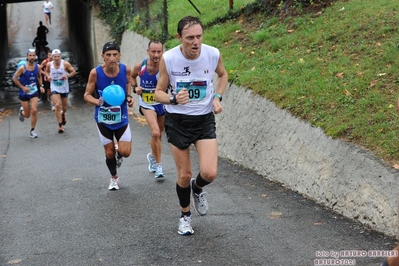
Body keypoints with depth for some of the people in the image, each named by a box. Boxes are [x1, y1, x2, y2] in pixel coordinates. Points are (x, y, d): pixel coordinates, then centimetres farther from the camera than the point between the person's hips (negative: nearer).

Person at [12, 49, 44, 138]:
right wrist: (23, 87, -16)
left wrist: (40, 86, 2)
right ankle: (22, 111, 43)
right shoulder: (22, 68, -16)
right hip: (24, 93, -2)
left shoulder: (37, 67, -3)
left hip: (34, 92, 3)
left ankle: (32, 131, 2)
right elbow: (14, 78, -9)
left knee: (34, 111, -13)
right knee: (27, 115, 4)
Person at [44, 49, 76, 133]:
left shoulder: (65, 64, -12)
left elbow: (74, 71, -5)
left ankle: (63, 114, 54)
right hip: (54, 88, -1)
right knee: (57, 105, -17)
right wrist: (48, 76, -6)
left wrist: (68, 76, -23)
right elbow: (46, 71, 15)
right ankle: (60, 125, -11)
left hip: (64, 88, 1)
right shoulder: (49, 65, -5)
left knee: (64, 106, 16)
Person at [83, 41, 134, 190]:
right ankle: (114, 178, 38)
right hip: (103, 118, -1)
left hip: (121, 117, 1)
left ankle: (118, 154, 32)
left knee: (125, 152, -7)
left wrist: (129, 96, -6)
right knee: (109, 153, 9)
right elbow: (87, 95, -10)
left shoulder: (125, 69, -14)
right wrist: (98, 102, -30)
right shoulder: (95, 73, -20)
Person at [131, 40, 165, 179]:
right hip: (147, 104, -1)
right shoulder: (140, 66, -14)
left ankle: (152, 156, 48)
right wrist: (135, 87, -8)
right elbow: (132, 76, 8)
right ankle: (158, 164, -4)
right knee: (155, 133, -21)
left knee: (158, 135, 18)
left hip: (163, 103, 1)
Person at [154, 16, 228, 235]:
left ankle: (197, 189, 25)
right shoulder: (168, 59, -17)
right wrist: (174, 99, -29)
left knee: (209, 173, -13)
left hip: (204, 120, 1)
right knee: (184, 175, 6)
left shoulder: (213, 54, -13)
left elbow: (222, 75, 11)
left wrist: (217, 97, -5)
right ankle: (185, 215, 34)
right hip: (177, 121, -1)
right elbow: (158, 93, -7)